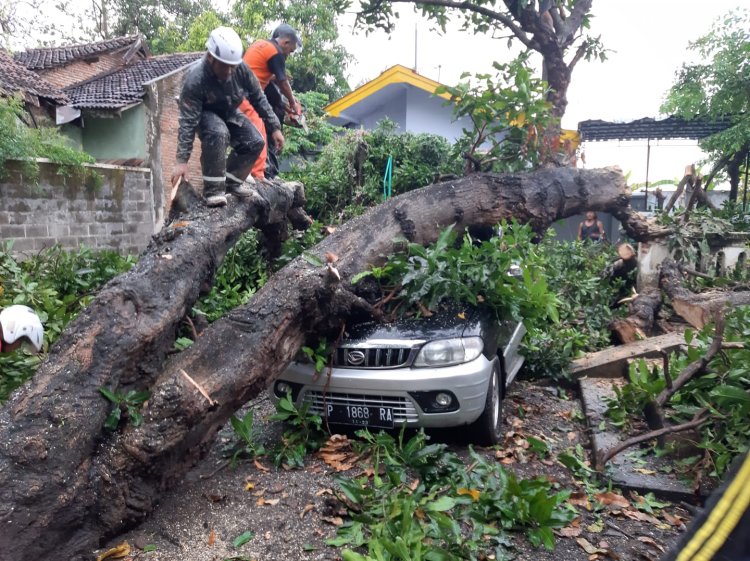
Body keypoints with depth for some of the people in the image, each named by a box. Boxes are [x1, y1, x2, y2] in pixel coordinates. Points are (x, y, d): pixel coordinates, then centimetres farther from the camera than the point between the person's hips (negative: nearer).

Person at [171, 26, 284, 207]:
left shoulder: (241, 68, -24)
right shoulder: (195, 79, -34)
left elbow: (258, 98, -8)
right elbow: (188, 121, -33)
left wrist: (274, 127, -9)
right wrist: (182, 160, -36)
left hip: (229, 113, 5)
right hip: (204, 114, -5)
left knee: (255, 142, -10)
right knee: (218, 133, -36)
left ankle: (232, 180, 11)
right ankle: (214, 189, -27)